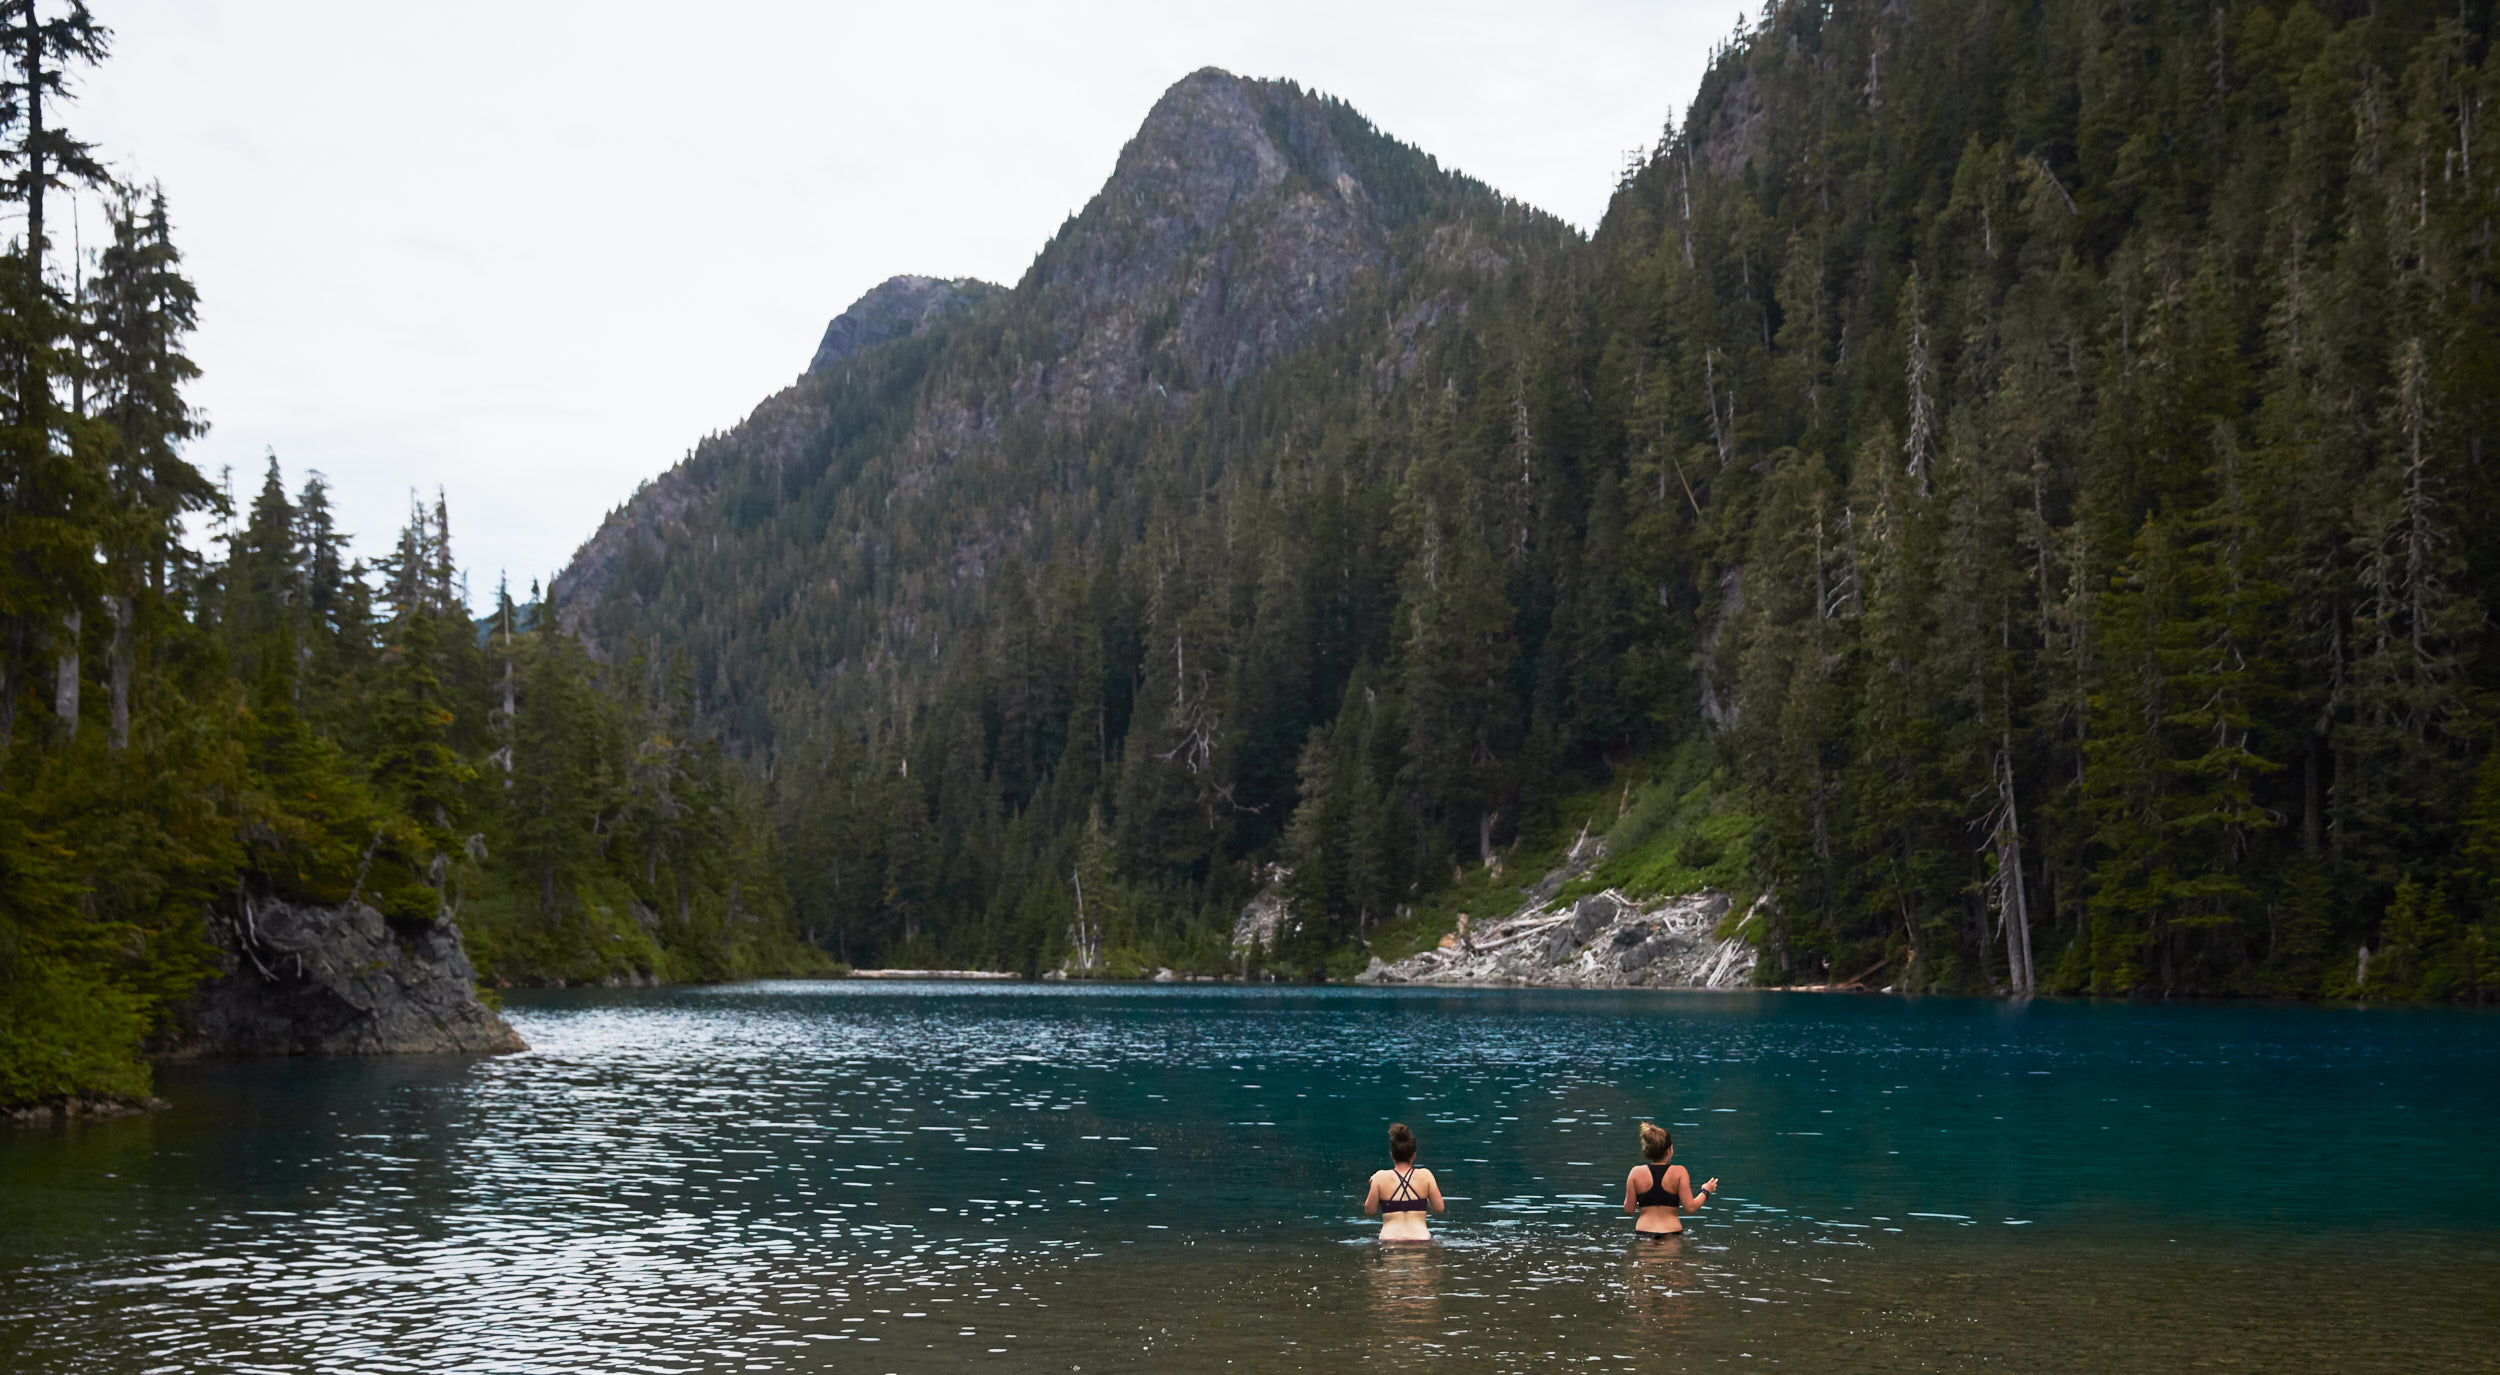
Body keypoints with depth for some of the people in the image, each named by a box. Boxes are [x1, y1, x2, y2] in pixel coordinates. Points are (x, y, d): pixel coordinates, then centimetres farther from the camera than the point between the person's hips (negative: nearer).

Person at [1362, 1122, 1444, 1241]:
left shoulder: (1381, 1178, 0)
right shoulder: (1425, 1175, 3)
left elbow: (1369, 1210, 8)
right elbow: (1439, 1208, 6)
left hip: (1389, 1239, -1)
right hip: (1421, 1238, 1)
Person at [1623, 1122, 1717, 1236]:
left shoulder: (1636, 1172, 3)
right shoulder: (1679, 1172, -1)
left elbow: (1628, 1209, 4)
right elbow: (1690, 1208, -2)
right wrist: (1705, 1192, 15)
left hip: (1643, 1231, 1)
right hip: (1671, 1233, -1)